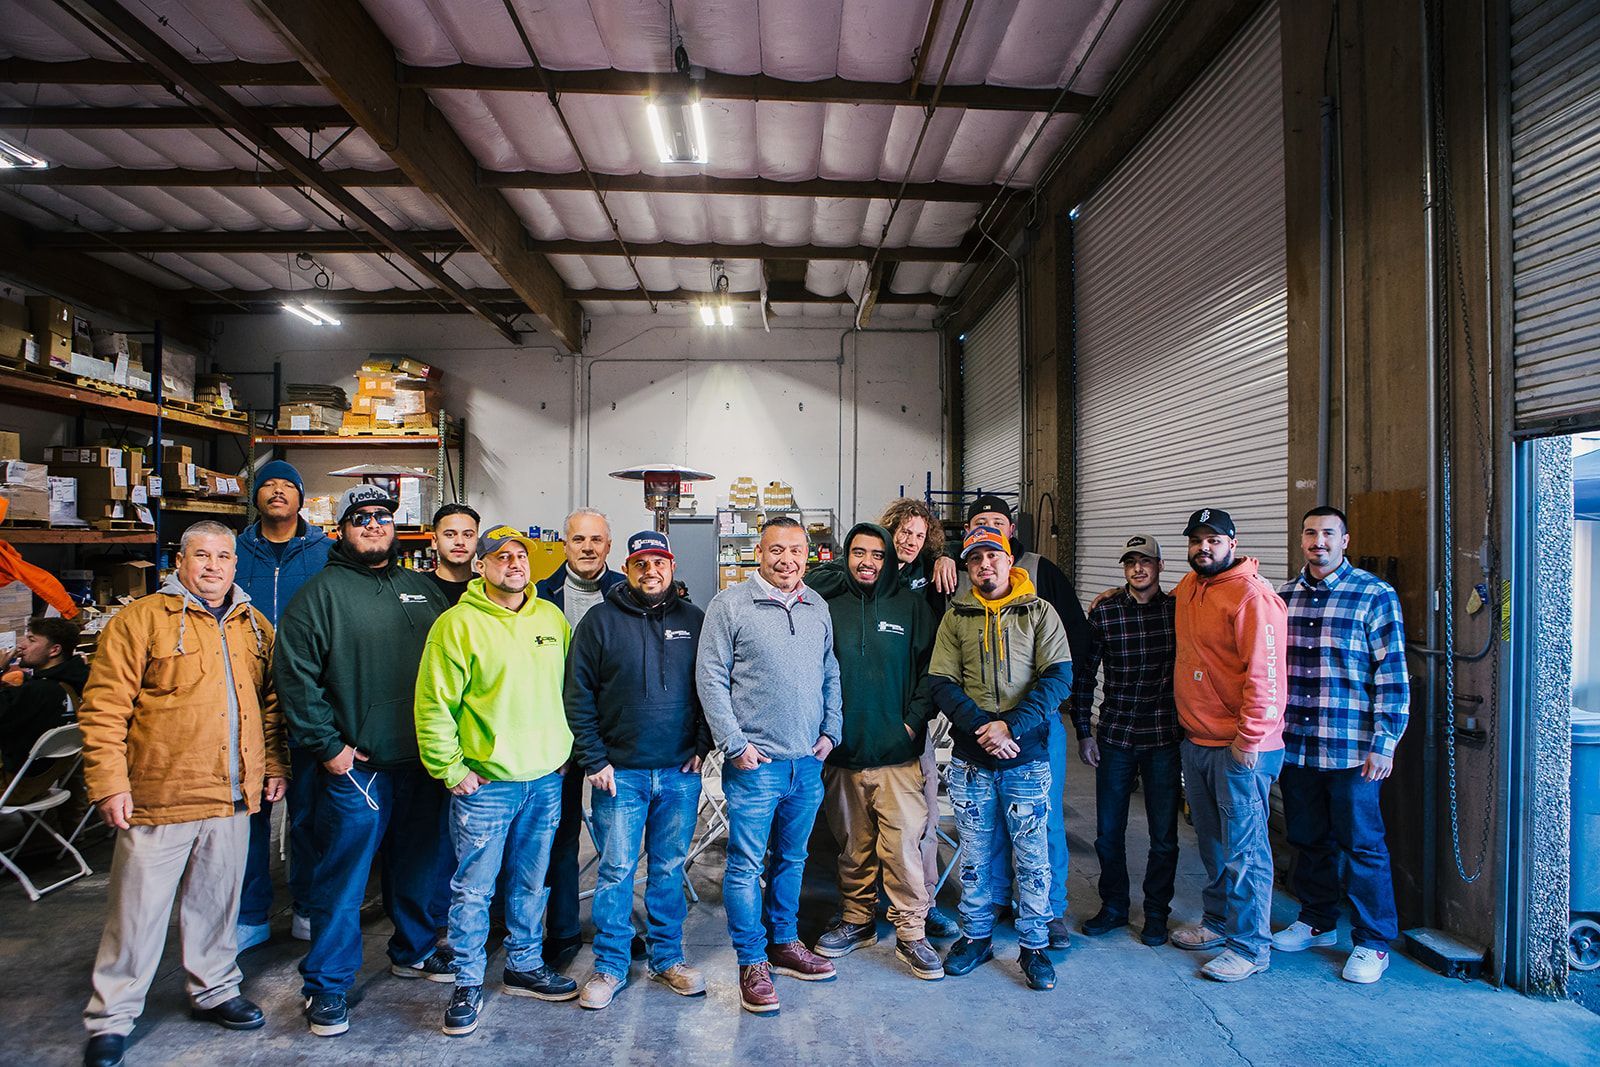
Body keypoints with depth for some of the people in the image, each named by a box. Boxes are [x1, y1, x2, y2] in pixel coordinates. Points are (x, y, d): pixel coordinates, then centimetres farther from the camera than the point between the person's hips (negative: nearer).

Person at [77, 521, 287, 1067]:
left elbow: (270, 705, 15)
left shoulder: (256, 627, 9)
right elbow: (103, 708, -8)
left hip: (233, 798, 4)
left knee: (216, 902, 18)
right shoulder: (140, 619, -6)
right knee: (139, 910, 6)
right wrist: (109, 782, -13)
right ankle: (111, 1018, 25)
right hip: (160, 796, -4)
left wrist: (275, 766, 11)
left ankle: (215, 991, 35)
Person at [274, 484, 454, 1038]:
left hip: (423, 761, 5)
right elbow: (295, 675, -10)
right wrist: (327, 746, -12)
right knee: (343, 877, 3)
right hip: (354, 765, -5)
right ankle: (326, 986, 19)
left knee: (421, 863, 17)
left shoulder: (423, 589, 10)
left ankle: (413, 949, 37)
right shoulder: (321, 592, -4)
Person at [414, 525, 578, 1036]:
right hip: (484, 783, -4)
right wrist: (452, 769, -11)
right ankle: (468, 984, 25)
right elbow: (433, 705, -10)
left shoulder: (552, 618, 5)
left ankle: (525, 967, 34)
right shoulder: (457, 624, -10)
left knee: (531, 883, 17)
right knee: (473, 889, 7)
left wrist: (566, 749, 9)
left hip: (546, 778, 4)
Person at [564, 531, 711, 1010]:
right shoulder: (600, 620, -1)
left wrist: (702, 745, 2)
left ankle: (667, 957, 29)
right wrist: (594, 760, -6)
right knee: (616, 870, 5)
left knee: (670, 868, 13)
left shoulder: (693, 621, 5)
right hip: (620, 772, -2)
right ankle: (610, 965, 22)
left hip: (680, 772, 2)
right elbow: (578, 696, -2)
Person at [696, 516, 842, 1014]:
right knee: (747, 864, 3)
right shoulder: (730, 604, -7)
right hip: (754, 764, -5)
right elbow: (711, 678, -9)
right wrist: (735, 744, -12)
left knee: (792, 858, 18)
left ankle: (785, 944, 34)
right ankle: (752, 963, 17)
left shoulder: (818, 608, 9)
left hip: (808, 763, 5)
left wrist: (830, 731, 6)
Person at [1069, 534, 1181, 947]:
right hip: (1115, 737, 1)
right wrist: (1083, 731, 1)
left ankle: (1156, 913, 30)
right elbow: (1083, 673, 3)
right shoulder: (1103, 612, -2)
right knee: (1108, 831, 10)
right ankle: (1113, 905, 31)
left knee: (1163, 835, 10)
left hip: (1165, 737, -1)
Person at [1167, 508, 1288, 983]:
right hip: (1195, 742, 9)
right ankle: (1218, 922, 35)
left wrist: (1249, 736, -20)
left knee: (1244, 849, 2)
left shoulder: (1251, 595, -17)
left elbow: (1265, 672, -21)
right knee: (1211, 843, 20)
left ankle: (1249, 947, 15)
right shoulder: (1187, 587, 10)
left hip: (1241, 748, -8)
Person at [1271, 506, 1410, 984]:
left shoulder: (1375, 595, -5)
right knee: (1308, 839, 16)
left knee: (1362, 845, 6)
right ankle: (1317, 921, 33)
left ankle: (1374, 942, 21)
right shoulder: (1284, 597, 8)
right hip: (1295, 746, 5)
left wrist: (1383, 743, -11)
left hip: (1352, 750, -4)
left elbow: (1392, 674, -7)